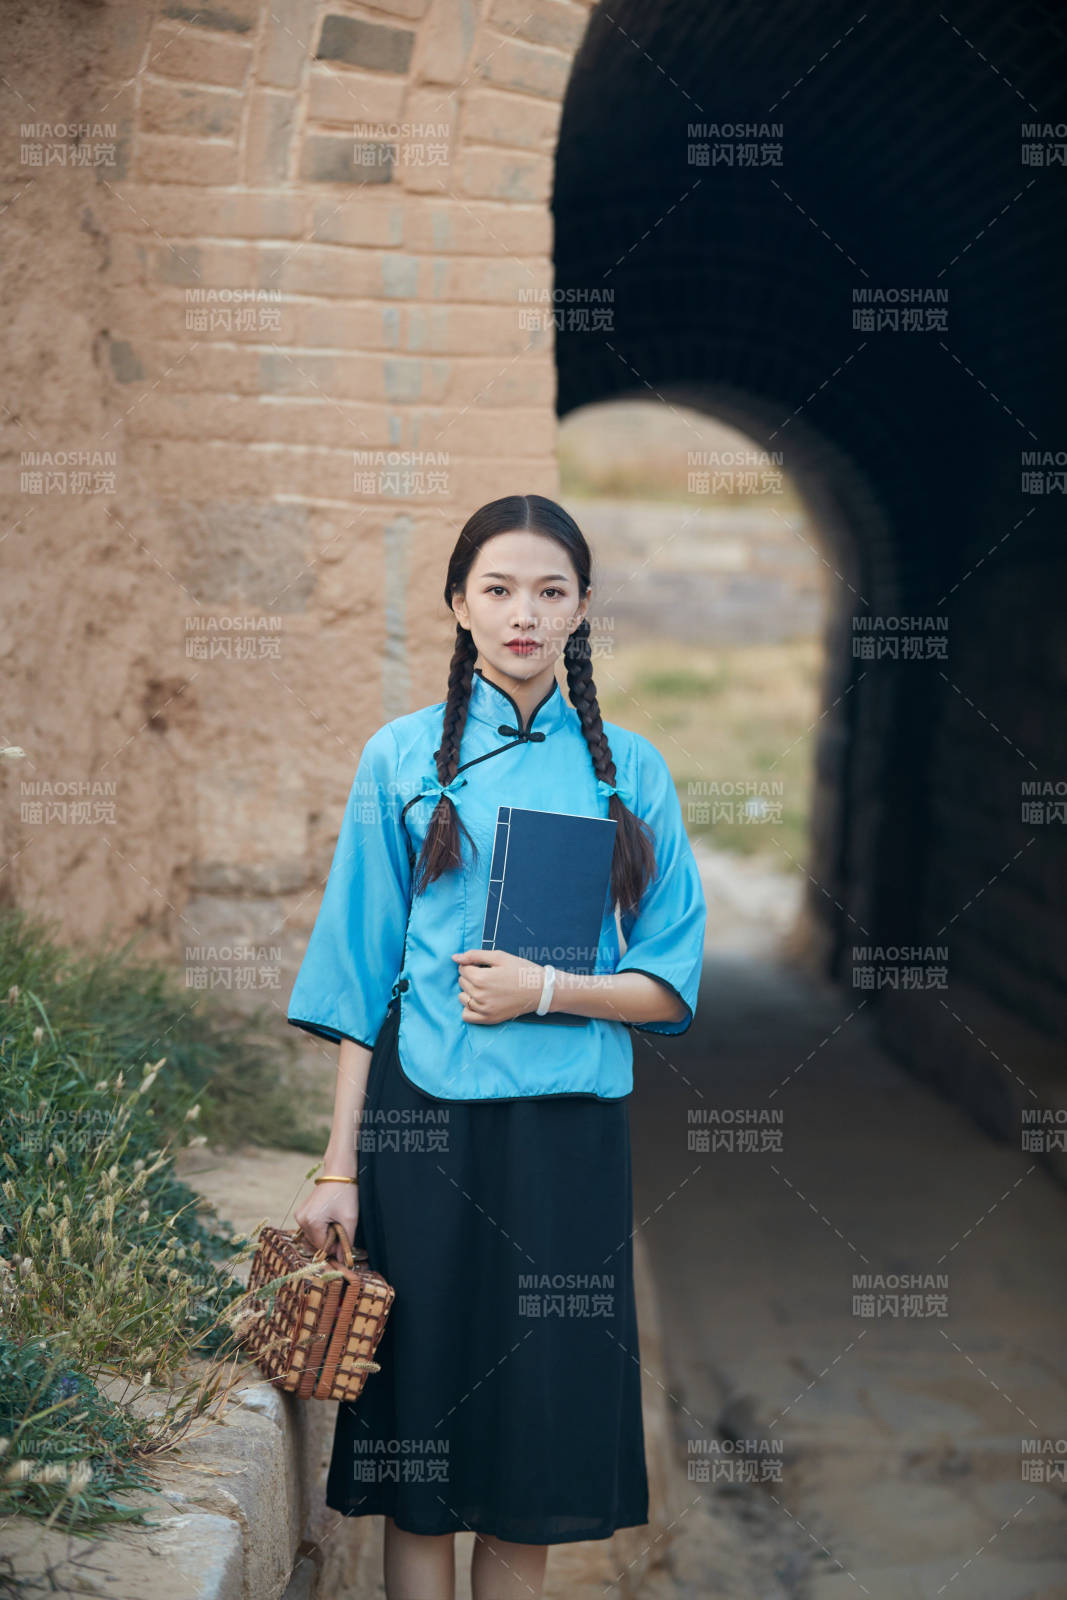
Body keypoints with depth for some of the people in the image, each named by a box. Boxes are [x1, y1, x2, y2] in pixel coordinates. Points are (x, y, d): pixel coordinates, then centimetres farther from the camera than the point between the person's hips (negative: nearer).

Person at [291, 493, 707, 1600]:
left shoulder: (628, 770, 7)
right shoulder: (404, 757, 4)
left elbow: (670, 985, 5)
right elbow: (361, 975, 1)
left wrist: (548, 990, -12)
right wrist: (339, 1169, -3)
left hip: (568, 1133, 1)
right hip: (424, 1125, -1)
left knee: (539, 1428, 6)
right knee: (418, 1433, 2)